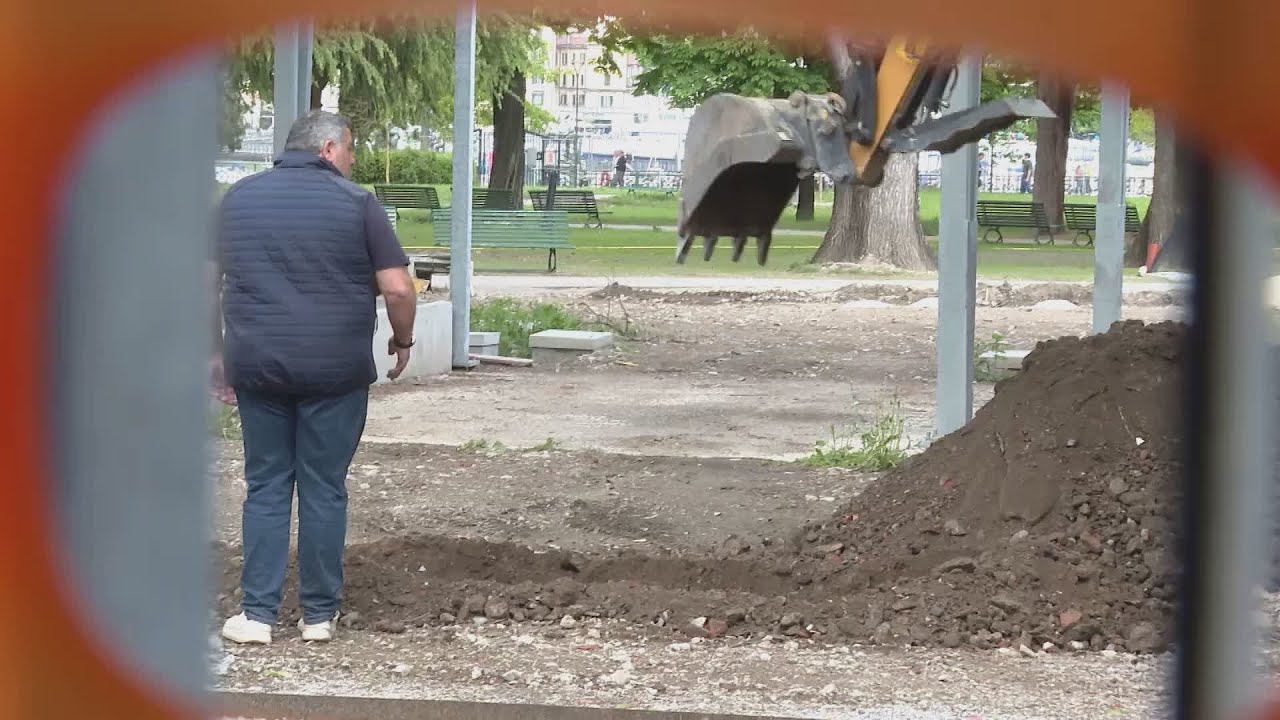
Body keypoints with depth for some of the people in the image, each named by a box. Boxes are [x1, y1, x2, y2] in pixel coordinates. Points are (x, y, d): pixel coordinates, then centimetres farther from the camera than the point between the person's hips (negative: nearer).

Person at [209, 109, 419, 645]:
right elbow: (398, 288, -7)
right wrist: (402, 341, 10)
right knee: (324, 490, 6)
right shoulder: (357, 203, -3)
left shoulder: (238, 198, 7)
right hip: (335, 370, -2)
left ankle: (257, 613, 5)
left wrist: (217, 352, 16)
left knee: (265, 488, 9)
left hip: (257, 366, 2)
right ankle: (319, 615, 11)